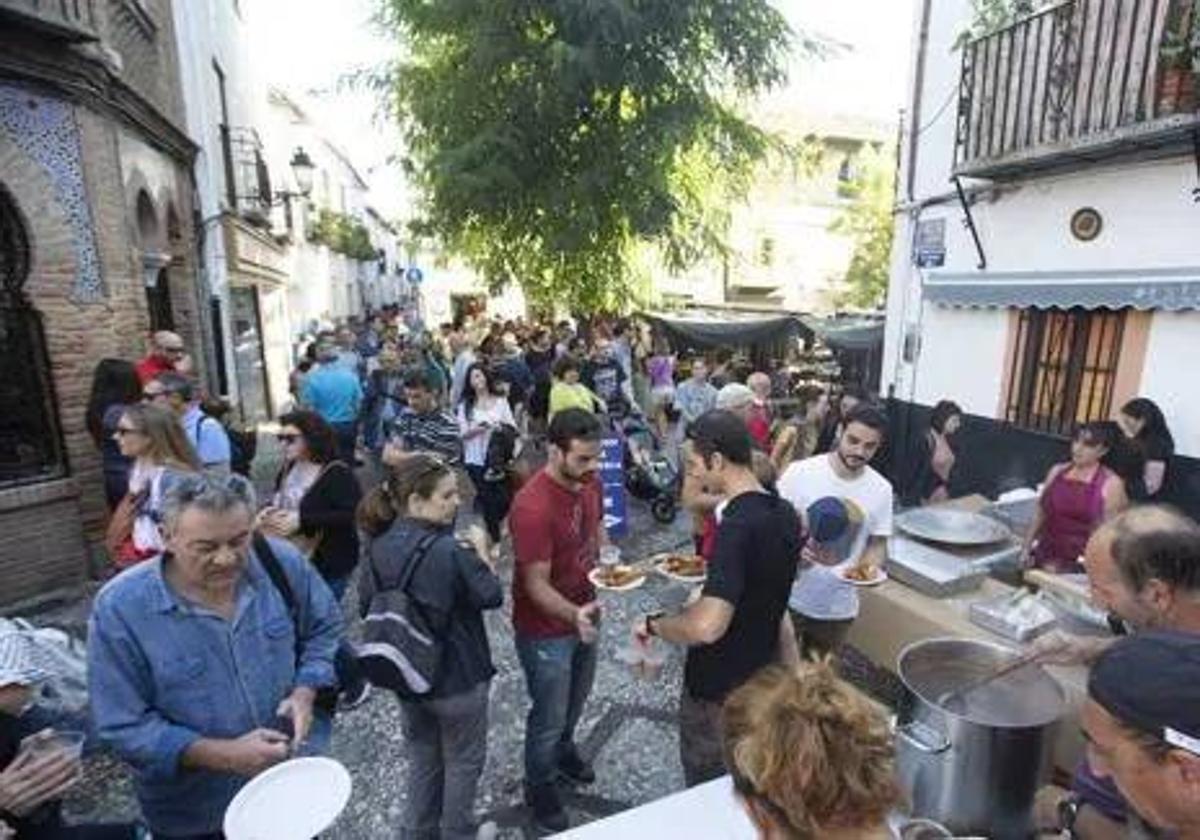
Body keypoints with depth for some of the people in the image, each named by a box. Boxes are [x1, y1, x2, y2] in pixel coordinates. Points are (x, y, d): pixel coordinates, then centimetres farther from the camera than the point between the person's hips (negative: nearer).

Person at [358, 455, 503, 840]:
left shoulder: (378, 546, -8)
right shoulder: (450, 550, -28)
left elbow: (367, 605, 4)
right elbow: (491, 596, -15)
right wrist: (480, 552, -3)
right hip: (457, 677, -6)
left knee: (422, 758, 28)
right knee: (463, 761, 20)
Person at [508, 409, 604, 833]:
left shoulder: (589, 481, -9)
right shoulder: (532, 507, -33)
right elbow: (536, 585, -27)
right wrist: (574, 615, -42)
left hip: (583, 613, 7)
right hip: (546, 629, -7)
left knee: (576, 698, 29)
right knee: (549, 715, 14)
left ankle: (563, 748, 58)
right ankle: (539, 786, 43)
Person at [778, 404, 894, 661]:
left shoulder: (881, 489, -6)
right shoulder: (800, 472, -16)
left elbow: (878, 543, 3)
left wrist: (870, 567, -17)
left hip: (838, 608, 3)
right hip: (790, 599, -2)